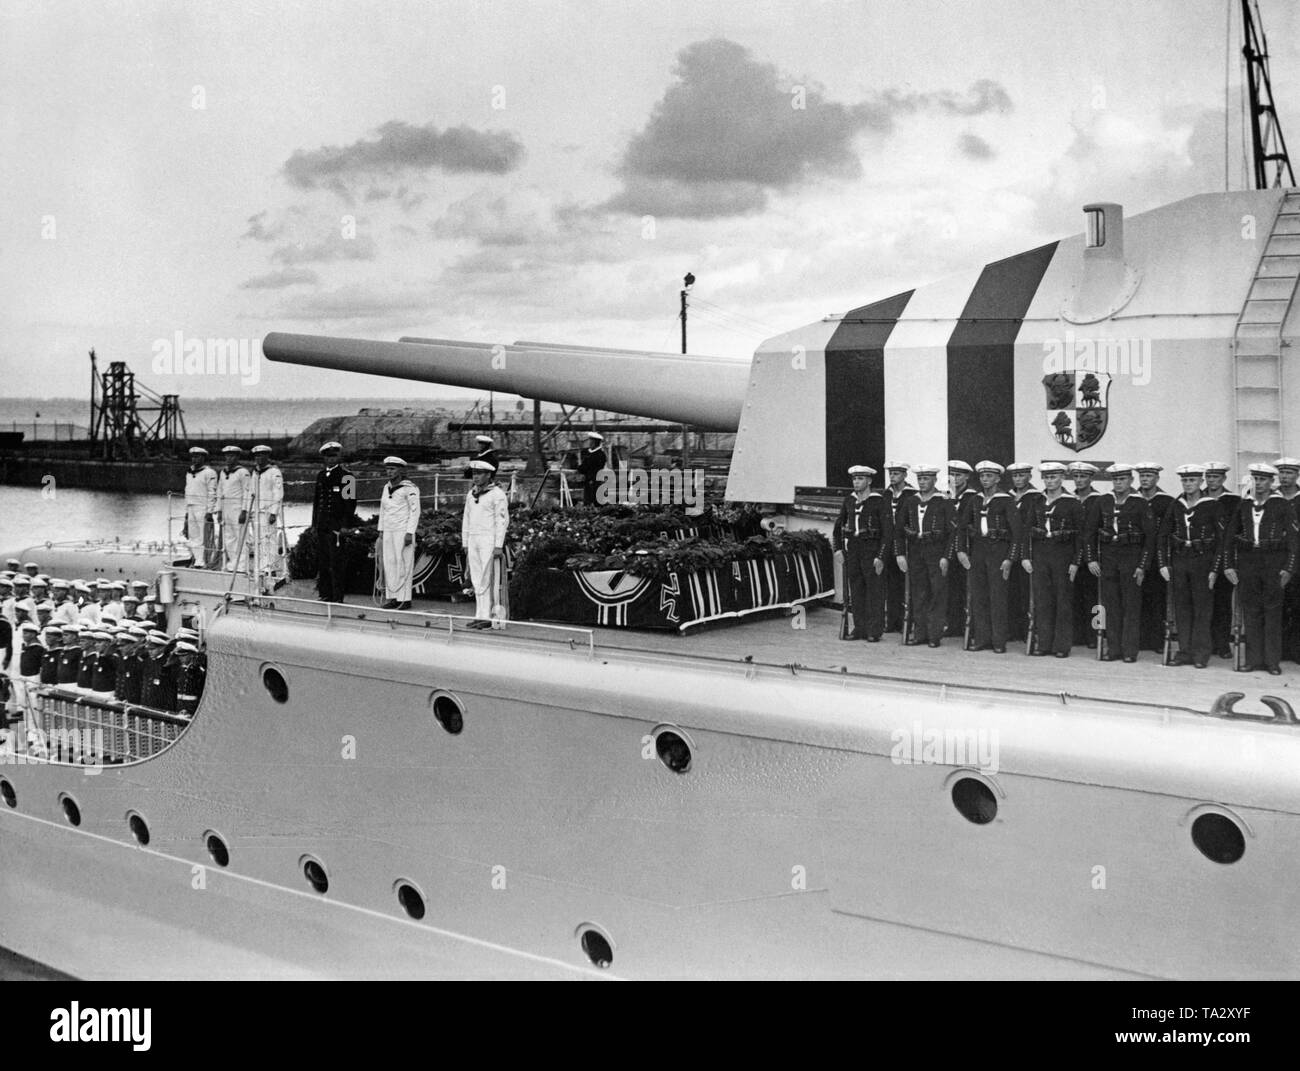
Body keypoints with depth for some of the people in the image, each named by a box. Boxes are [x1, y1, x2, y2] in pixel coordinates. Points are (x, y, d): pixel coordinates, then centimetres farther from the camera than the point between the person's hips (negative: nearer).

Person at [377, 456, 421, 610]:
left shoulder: (409, 488, -10)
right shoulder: (387, 488, 12)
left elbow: (415, 511, -12)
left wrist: (410, 533, -17)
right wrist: (381, 531, 15)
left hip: (404, 532, -7)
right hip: (389, 532, 7)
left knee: (403, 565, -6)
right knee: (389, 564, 4)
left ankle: (405, 599, -3)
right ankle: (392, 598, 7)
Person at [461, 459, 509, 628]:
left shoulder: (497, 494, -9)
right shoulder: (471, 494, 13)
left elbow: (502, 520, -13)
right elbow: (466, 519, 17)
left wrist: (499, 546, -18)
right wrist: (465, 543, 13)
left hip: (490, 540, -7)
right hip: (474, 540, 7)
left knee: (488, 579, -8)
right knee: (477, 580, 5)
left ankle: (488, 616, -7)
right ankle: (481, 615, 8)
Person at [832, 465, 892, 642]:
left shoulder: (880, 501, -7)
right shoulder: (849, 500, 10)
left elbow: (888, 531, -9)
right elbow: (838, 525, 19)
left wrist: (881, 557, -14)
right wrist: (838, 548, 8)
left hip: (872, 550, -5)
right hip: (852, 551, 5)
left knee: (874, 591, -2)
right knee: (855, 591, 7)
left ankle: (874, 631, 2)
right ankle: (859, 629, 14)